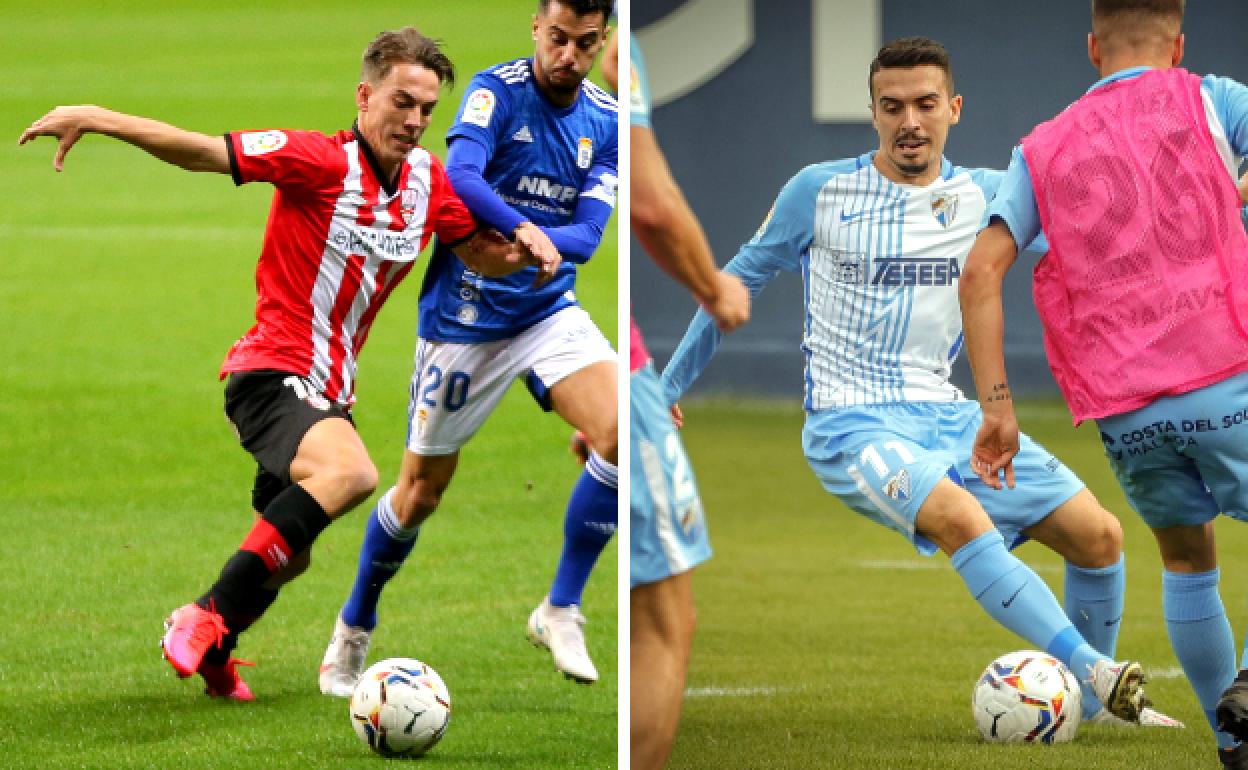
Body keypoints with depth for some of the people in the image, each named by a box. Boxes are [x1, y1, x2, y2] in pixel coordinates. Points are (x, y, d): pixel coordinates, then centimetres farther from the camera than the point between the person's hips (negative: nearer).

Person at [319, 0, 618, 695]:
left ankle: (562, 611, -5)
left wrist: (537, 245, -27)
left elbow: (588, 234, -7)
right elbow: (462, 175, -30)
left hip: (549, 310, 4)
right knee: (421, 492, 4)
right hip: (464, 317, -4)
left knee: (620, 434, -20)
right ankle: (354, 630, 29)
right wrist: (526, 230, -44)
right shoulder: (498, 90, -13)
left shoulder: (607, 122, 0)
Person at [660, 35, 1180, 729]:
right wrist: (666, 387, 16)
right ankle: (1097, 676, -40)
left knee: (1099, 534, -8)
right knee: (961, 517, -35)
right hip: (850, 425, -5)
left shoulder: (986, 195, 8)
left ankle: (1102, 708, 12)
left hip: (946, 413, 5)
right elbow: (741, 282, 12)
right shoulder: (820, 192, 0)